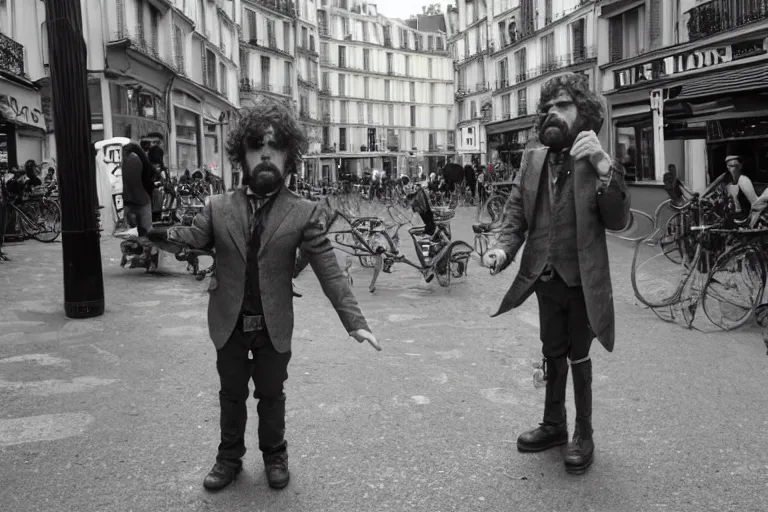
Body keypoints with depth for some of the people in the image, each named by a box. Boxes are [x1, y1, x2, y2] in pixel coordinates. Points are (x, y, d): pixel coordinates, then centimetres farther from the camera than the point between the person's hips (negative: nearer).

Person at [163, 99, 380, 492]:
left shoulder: (304, 213, -9)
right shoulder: (218, 207, -1)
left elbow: (329, 270, -12)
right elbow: (193, 237, -10)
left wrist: (354, 320, -18)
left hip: (273, 326, -1)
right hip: (229, 324, 1)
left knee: (271, 395, 16)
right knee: (231, 395, 17)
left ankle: (274, 456, 37)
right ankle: (229, 457, 37)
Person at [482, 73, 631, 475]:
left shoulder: (597, 162, -9)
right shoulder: (532, 159, 2)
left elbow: (618, 221, -19)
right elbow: (515, 213, 1)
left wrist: (605, 169, -33)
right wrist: (503, 249, -18)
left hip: (582, 280, -3)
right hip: (545, 278, 4)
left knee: (578, 356, 10)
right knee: (552, 354, 17)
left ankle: (583, 434, 28)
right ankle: (553, 425, 35)